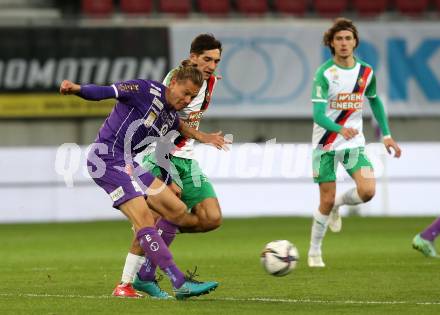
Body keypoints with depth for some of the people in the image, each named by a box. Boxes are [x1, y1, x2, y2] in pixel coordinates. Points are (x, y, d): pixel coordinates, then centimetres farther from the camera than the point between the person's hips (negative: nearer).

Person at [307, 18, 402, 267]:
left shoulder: (366, 72, -1)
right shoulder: (325, 73, -14)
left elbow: (375, 101, 18)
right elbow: (318, 114, -22)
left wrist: (386, 135, 13)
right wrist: (340, 129, -40)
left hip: (354, 143, 3)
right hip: (326, 144, -3)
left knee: (368, 191, -17)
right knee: (327, 201, -2)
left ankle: (337, 204, 17)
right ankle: (314, 253, 19)